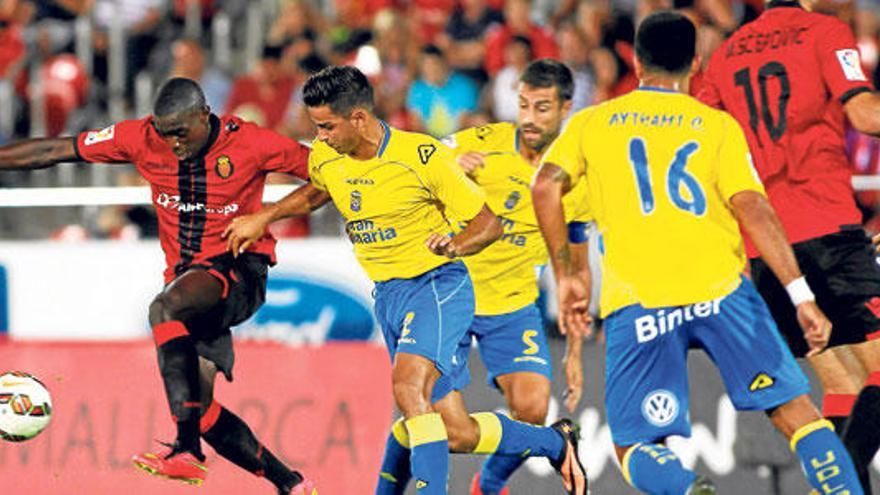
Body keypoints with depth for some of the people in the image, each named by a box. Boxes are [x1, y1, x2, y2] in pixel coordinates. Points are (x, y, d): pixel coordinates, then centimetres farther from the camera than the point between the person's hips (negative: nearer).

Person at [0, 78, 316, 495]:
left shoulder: (251, 144, -12)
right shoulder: (141, 139, -2)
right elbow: (56, 151, 3)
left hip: (239, 268, -6)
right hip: (187, 278, 6)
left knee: (165, 308, -36)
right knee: (200, 408, 0)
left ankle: (187, 451, -43)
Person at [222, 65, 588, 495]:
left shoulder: (422, 156, -17)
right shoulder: (325, 158, 0)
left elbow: (488, 223, -11)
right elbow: (315, 192, 27)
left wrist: (456, 245, -30)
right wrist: (263, 218, 17)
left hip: (438, 286, -6)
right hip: (388, 295, 6)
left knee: (408, 386, -32)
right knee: (457, 434, 4)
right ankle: (555, 442, 28)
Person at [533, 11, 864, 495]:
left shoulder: (591, 123, 16)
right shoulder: (718, 125, 12)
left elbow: (545, 185, 2)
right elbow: (752, 208, 0)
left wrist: (565, 275, 10)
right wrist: (802, 295, -3)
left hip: (636, 302, 0)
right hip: (719, 288, 0)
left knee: (634, 449, 6)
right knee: (796, 412, 6)